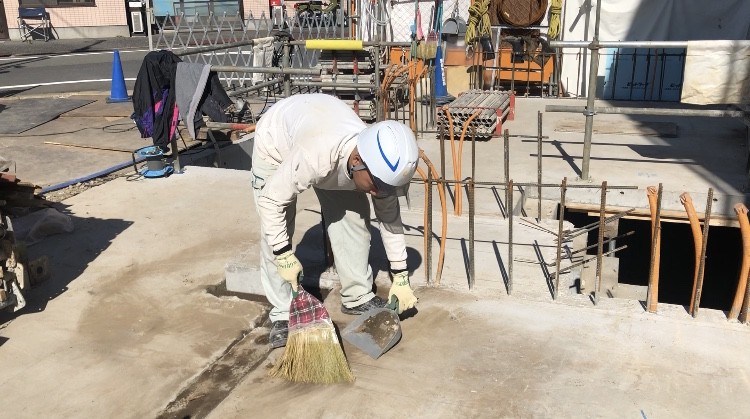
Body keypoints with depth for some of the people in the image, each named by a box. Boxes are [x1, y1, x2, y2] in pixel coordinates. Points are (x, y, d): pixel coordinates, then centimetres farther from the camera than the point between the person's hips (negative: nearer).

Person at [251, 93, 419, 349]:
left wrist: (401, 278, -8)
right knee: (275, 236, -12)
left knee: (355, 216, -5)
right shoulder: (314, 156, -47)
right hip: (275, 140, -4)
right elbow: (271, 200, -32)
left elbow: (391, 219, -13)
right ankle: (283, 314, 3)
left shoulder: (380, 164, -29)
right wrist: (285, 254, -26)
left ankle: (358, 297, 13)